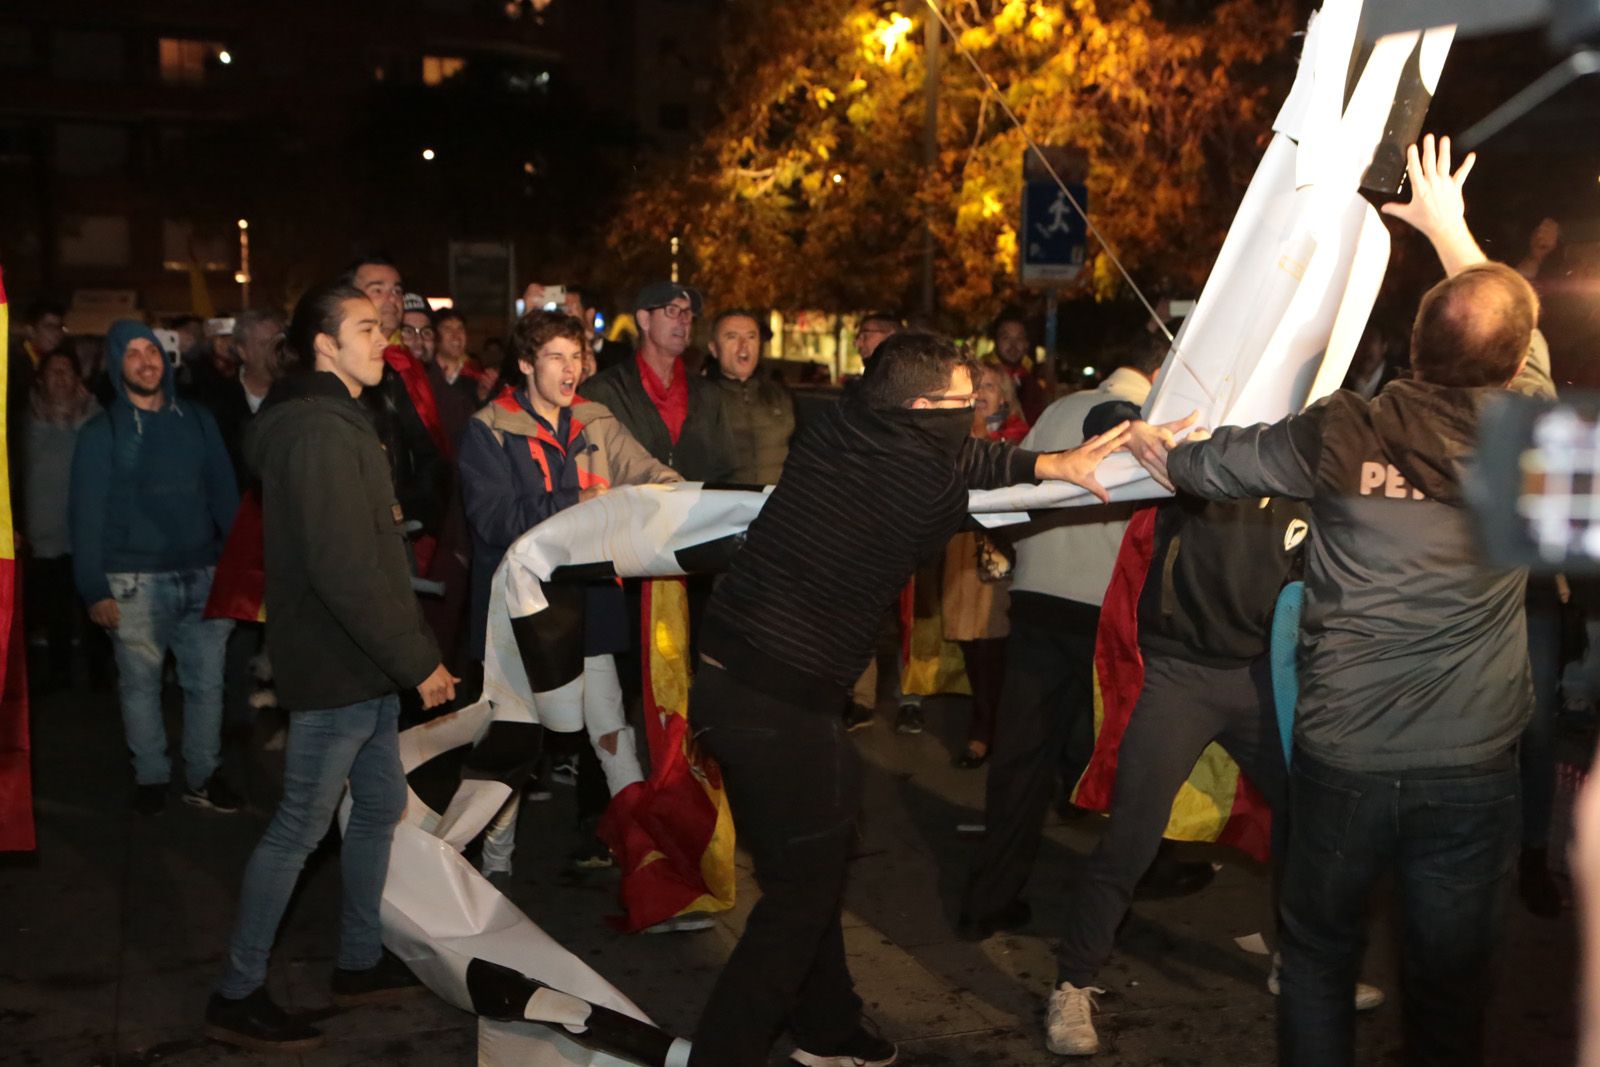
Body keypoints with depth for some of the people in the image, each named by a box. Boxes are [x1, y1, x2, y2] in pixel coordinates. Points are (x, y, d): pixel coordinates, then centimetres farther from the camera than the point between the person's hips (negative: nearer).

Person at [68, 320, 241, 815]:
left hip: (203, 576, 2)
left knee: (206, 682, 6)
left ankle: (203, 775, 19)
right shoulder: (101, 433, 1)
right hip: (136, 583, -2)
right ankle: (151, 777, 21)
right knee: (140, 685, 7)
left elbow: (223, 493, 9)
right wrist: (94, 589, -9)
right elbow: (86, 514, -2)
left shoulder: (197, 420, 9)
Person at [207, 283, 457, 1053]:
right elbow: (344, 570, -25)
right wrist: (418, 660, -20)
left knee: (380, 807, 17)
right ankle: (237, 995, 11)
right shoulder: (320, 432, -18)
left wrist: (409, 651, 14)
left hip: (365, 668, 10)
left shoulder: (340, 423, 15)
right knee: (300, 827, -1)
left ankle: (360, 963, 31)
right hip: (336, 670, -10)